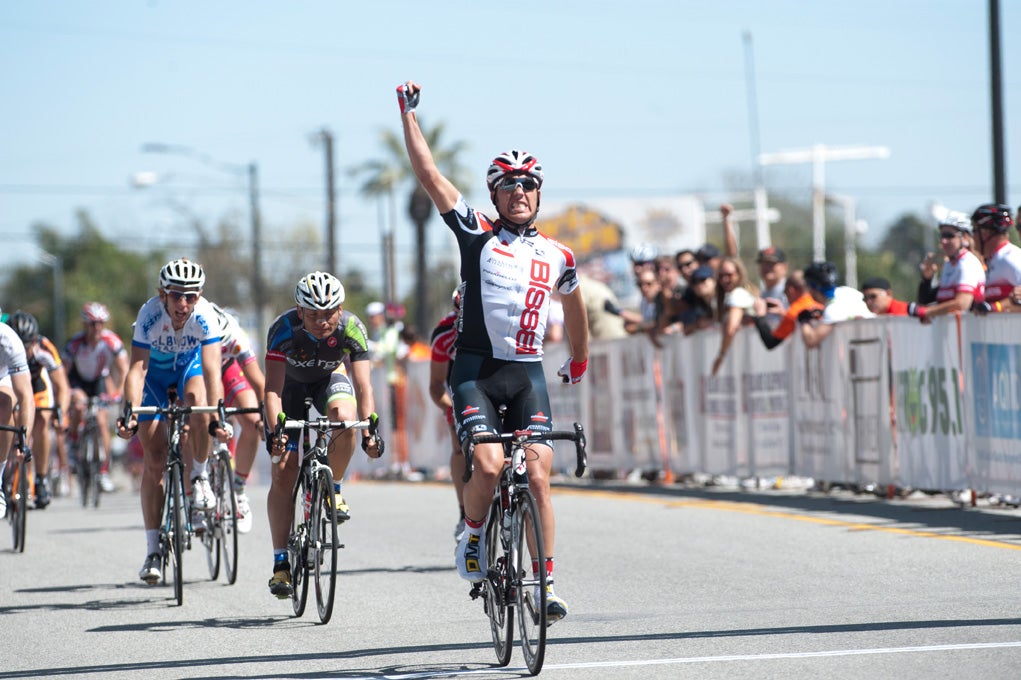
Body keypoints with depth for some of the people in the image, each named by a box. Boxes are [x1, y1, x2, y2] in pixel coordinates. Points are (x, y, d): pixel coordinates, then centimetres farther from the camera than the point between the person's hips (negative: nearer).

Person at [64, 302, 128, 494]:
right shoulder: (75, 343, -26)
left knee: (101, 421, -9)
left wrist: (118, 393, -35)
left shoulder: (112, 341, -25)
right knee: (79, 405, -32)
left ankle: (104, 470, -1)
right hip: (78, 379, -1)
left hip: (100, 379, 1)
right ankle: (72, 439, -5)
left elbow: (123, 370, -22)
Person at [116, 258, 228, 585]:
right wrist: (130, 412, -53)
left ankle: (200, 478, -10)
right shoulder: (149, 315, -33)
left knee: (196, 400, -36)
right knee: (154, 458, -7)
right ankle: (153, 549, -1)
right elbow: (137, 368, -39)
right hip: (155, 371, 0)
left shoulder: (205, 315, -33)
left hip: (190, 364, 0)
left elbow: (211, 369, -39)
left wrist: (216, 415, -51)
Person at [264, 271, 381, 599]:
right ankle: (281, 563, -4)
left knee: (345, 416, -36)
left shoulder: (352, 329, -31)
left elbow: (363, 387, -36)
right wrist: (275, 430, -54)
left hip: (331, 377, 0)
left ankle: (334, 489, -11)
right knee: (283, 471, -10)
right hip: (291, 382, 0)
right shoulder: (284, 329, -34)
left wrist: (369, 429, -51)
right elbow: (273, 388, -39)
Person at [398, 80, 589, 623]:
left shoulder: (557, 256, 11)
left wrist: (578, 360, 41)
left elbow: (573, 304, 32)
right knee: (489, 465, -21)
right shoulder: (478, 235, 3)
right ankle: (472, 537, 8)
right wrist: (408, 112, -3)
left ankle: (545, 584, -2)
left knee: (538, 477, -8)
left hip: (528, 374, 3)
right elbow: (429, 175, -2)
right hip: (476, 369, -2)